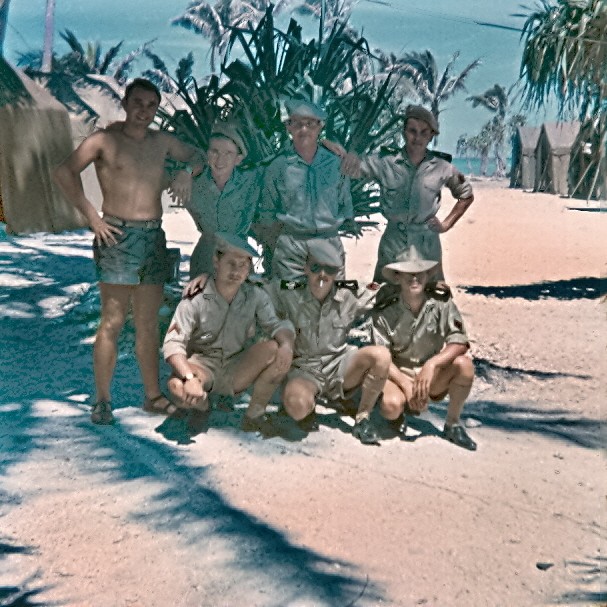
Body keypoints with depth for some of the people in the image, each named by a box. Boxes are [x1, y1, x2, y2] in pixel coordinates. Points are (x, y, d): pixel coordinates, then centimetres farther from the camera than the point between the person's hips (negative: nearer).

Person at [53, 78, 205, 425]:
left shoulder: (162, 142, 14)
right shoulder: (105, 141, -2)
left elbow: (196, 157, 28)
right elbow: (65, 171, -11)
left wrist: (187, 171, 5)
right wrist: (92, 217, -15)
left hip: (154, 236, 5)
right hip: (118, 236, -5)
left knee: (149, 322, 9)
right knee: (113, 321, -6)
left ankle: (153, 395, 18)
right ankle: (103, 401, 2)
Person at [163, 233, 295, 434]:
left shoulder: (256, 296, -3)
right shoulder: (196, 299, -14)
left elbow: (275, 324, -8)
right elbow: (173, 343, -19)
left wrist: (287, 344, -34)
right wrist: (190, 377, -36)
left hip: (237, 369, 3)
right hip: (202, 365, -3)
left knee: (277, 350, -24)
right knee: (177, 387, -37)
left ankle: (254, 415, -7)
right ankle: (201, 405, 3)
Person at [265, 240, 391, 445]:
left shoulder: (349, 297, -2)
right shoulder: (288, 295, -8)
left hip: (339, 365, 3)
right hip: (304, 369, -2)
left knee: (381, 355, -26)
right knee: (296, 405, -37)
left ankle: (363, 419, -7)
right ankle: (307, 412, 5)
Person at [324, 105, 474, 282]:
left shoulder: (441, 167, -2)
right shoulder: (385, 162, -6)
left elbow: (466, 195, 13)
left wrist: (446, 224, 4)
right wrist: (345, 155, -40)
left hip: (427, 249, 1)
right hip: (392, 248, 0)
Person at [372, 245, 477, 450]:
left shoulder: (441, 302, -10)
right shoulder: (385, 311, -11)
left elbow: (460, 343, -17)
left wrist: (431, 365, -32)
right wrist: (406, 384, -23)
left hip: (433, 377, 2)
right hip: (397, 375, -2)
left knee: (464, 364, -27)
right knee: (391, 406, -34)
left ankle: (452, 424, -4)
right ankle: (401, 412, 8)